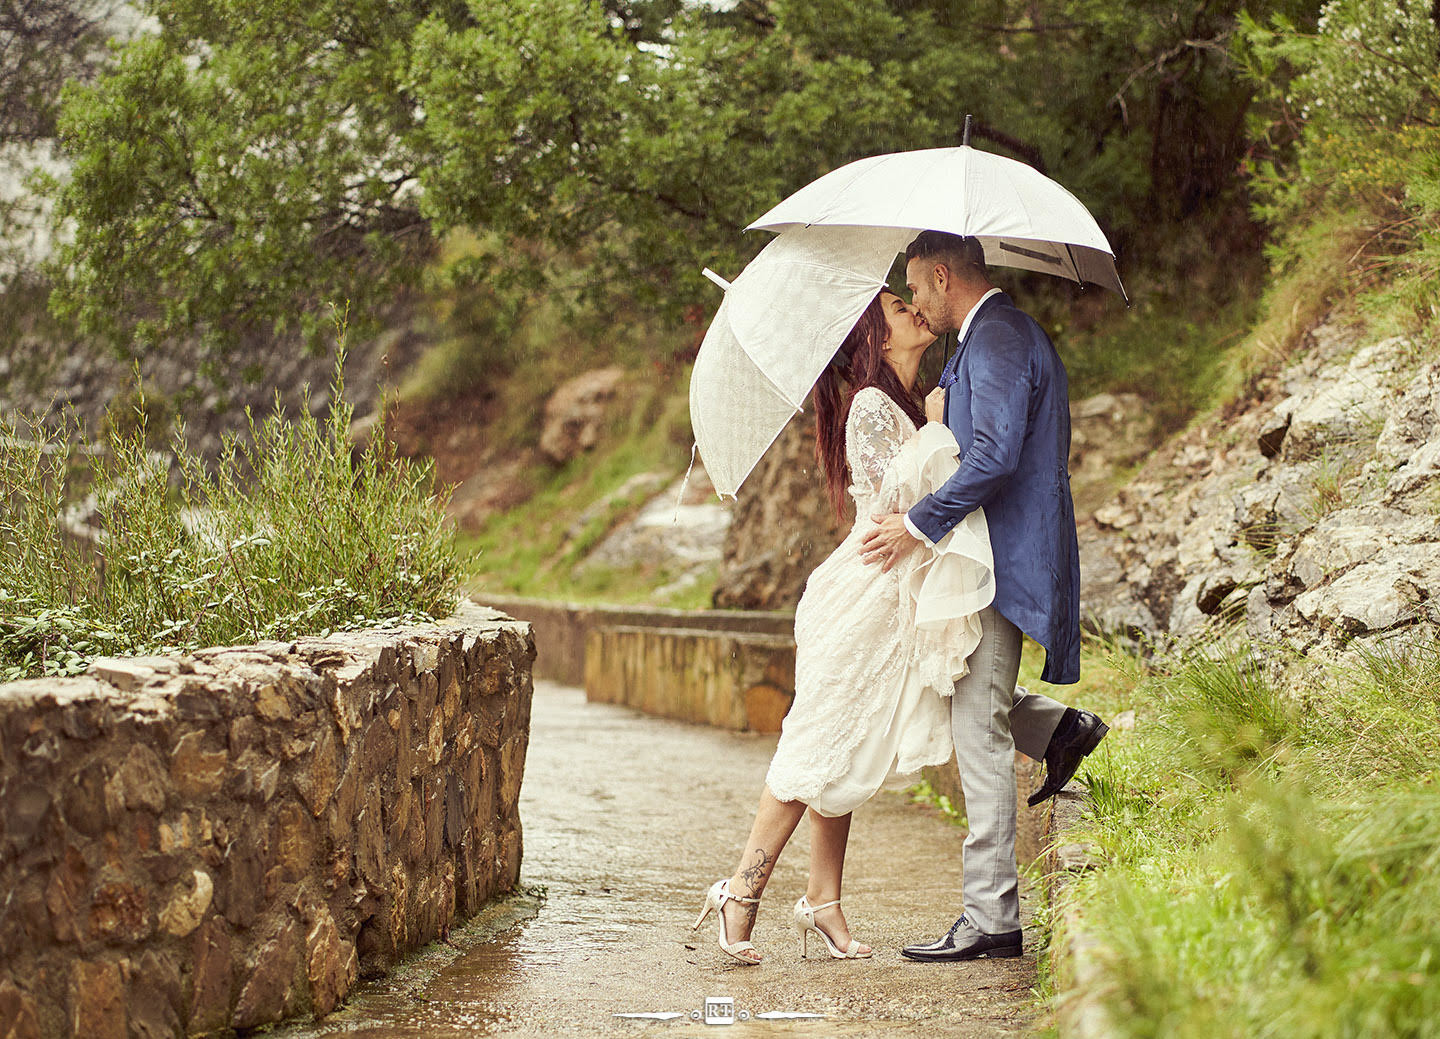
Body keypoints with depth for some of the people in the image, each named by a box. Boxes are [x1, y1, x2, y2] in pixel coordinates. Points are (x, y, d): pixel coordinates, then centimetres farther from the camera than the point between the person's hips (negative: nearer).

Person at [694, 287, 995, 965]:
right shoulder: (872, 406, -11)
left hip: (893, 604, 9)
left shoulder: (905, 405, 17)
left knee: (846, 752, 9)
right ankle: (741, 890, -3)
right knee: (821, 750, -8)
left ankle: (823, 902, 12)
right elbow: (892, 490, -22)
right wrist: (938, 428, -16)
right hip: (863, 598, -9)